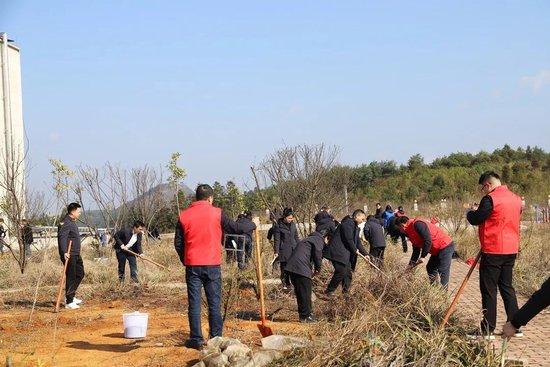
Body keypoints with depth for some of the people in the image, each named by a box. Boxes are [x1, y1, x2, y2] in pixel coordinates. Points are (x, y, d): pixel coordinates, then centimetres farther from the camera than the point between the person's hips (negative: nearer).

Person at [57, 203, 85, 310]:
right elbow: (62, 237, -27)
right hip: (69, 255, -11)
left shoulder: (72, 222, 17)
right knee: (71, 277, -6)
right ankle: (69, 302, 1)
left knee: (80, 274, 17)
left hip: (76, 255, 11)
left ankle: (71, 296, 27)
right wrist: (64, 252, -37)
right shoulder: (66, 223, -16)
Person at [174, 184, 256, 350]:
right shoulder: (217, 214, -4)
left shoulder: (184, 215, 3)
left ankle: (196, 339, 7)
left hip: (192, 266, 2)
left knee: (194, 303, 6)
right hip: (212, 265, -1)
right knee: (214, 303, 6)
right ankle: (216, 339, 7)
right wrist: (252, 225, 20)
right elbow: (235, 228, 3)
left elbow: (178, 243, 5)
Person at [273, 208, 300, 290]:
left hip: (293, 249, 4)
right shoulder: (279, 226, -8)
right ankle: (285, 284, 13)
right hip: (284, 250, -4)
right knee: (284, 268, 2)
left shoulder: (293, 224, 7)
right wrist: (276, 252, -9)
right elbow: (276, 240, -6)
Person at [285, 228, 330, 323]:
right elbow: (318, 255, -10)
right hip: (301, 268, -9)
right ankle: (306, 316, 1)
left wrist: (311, 269, 20)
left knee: (300, 293, 17)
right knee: (305, 293, -2)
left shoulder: (310, 238, 29)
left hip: (292, 266, 9)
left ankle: (303, 314, 25)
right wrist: (317, 269, 5)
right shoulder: (319, 240, 0)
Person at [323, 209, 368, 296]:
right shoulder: (348, 223, -13)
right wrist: (355, 250, -5)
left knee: (348, 272, 9)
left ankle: (346, 292, 16)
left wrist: (365, 254, 15)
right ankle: (329, 291, -5)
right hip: (338, 252, -11)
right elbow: (348, 239, -18)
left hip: (346, 254, 11)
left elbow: (357, 242, 23)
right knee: (341, 271, -15)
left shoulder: (355, 227, 20)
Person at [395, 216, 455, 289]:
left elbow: (428, 240, -26)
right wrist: (411, 264, 13)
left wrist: (422, 257, -21)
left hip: (445, 247, -11)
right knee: (430, 268, 16)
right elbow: (416, 250, 18)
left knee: (443, 272, -9)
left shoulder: (417, 224, -19)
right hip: (437, 250, 11)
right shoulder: (410, 232, 13)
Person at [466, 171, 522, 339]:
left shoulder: (490, 199, -15)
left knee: (489, 290, -1)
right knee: (507, 287, 16)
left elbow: (475, 219, -11)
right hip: (511, 250, 8)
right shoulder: (516, 199, 10)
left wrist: (470, 213, 11)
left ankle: (487, 331, 1)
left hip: (493, 251, -8)